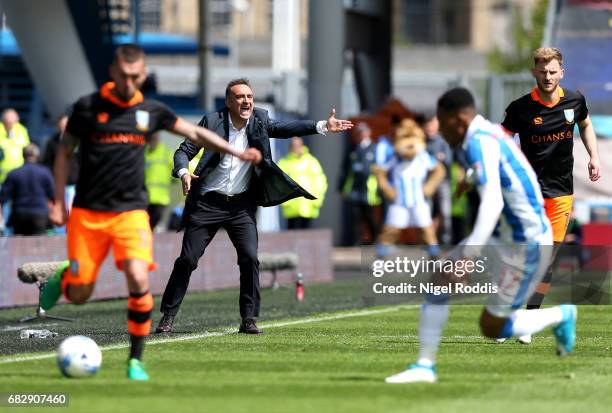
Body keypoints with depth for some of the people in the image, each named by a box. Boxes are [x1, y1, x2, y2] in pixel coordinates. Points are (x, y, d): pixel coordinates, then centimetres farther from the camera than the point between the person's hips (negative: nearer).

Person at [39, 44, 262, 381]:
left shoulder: (151, 111, 6)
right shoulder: (88, 107, -1)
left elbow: (195, 133, 15)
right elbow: (64, 153, 7)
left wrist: (237, 152, 6)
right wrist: (58, 203, 1)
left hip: (131, 212, 1)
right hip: (87, 213, -1)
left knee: (138, 280, -20)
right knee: (79, 294, -1)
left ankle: (136, 360, -5)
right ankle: (61, 279, 38)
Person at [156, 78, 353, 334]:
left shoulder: (259, 121, 0)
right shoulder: (212, 121, -8)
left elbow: (285, 129, -8)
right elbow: (184, 151, -6)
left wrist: (323, 126, -22)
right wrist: (184, 172, -26)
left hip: (242, 205, 2)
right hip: (208, 204, -2)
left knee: (250, 258, -12)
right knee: (187, 259, -2)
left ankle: (249, 319, -3)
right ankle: (168, 315, 11)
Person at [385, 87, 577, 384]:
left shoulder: (480, 143, -23)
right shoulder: (489, 133, 7)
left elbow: (492, 204, -34)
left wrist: (468, 256, -38)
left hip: (527, 247, -10)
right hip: (508, 237, 10)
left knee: (492, 328, 2)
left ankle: (561, 316, 20)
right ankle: (425, 365, 7)